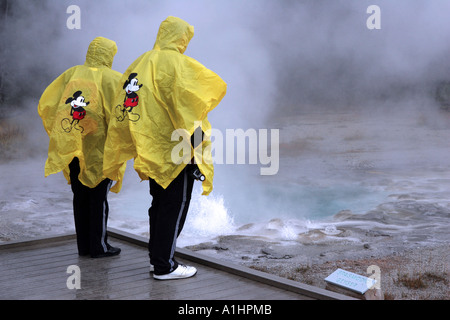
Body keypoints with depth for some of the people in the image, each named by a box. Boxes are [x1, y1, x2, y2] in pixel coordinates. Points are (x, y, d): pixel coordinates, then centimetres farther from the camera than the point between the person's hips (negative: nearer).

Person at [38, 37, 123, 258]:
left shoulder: (71, 73, 7)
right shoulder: (112, 78, -6)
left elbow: (45, 105, 6)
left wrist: (58, 133, 14)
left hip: (71, 146, 5)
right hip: (98, 148, -4)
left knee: (80, 196, 12)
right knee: (98, 196, 5)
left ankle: (83, 246, 20)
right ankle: (99, 246, 10)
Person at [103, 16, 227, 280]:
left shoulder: (140, 63, 10)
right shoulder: (177, 63, -13)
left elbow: (123, 109, 12)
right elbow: (217, 86, -19)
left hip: (152, 149, 8)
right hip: (175, 149, -8)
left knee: (160, 203, 18)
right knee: (175, 206, 0)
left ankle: (156, 256, 28)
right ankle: (165, 266, 4)